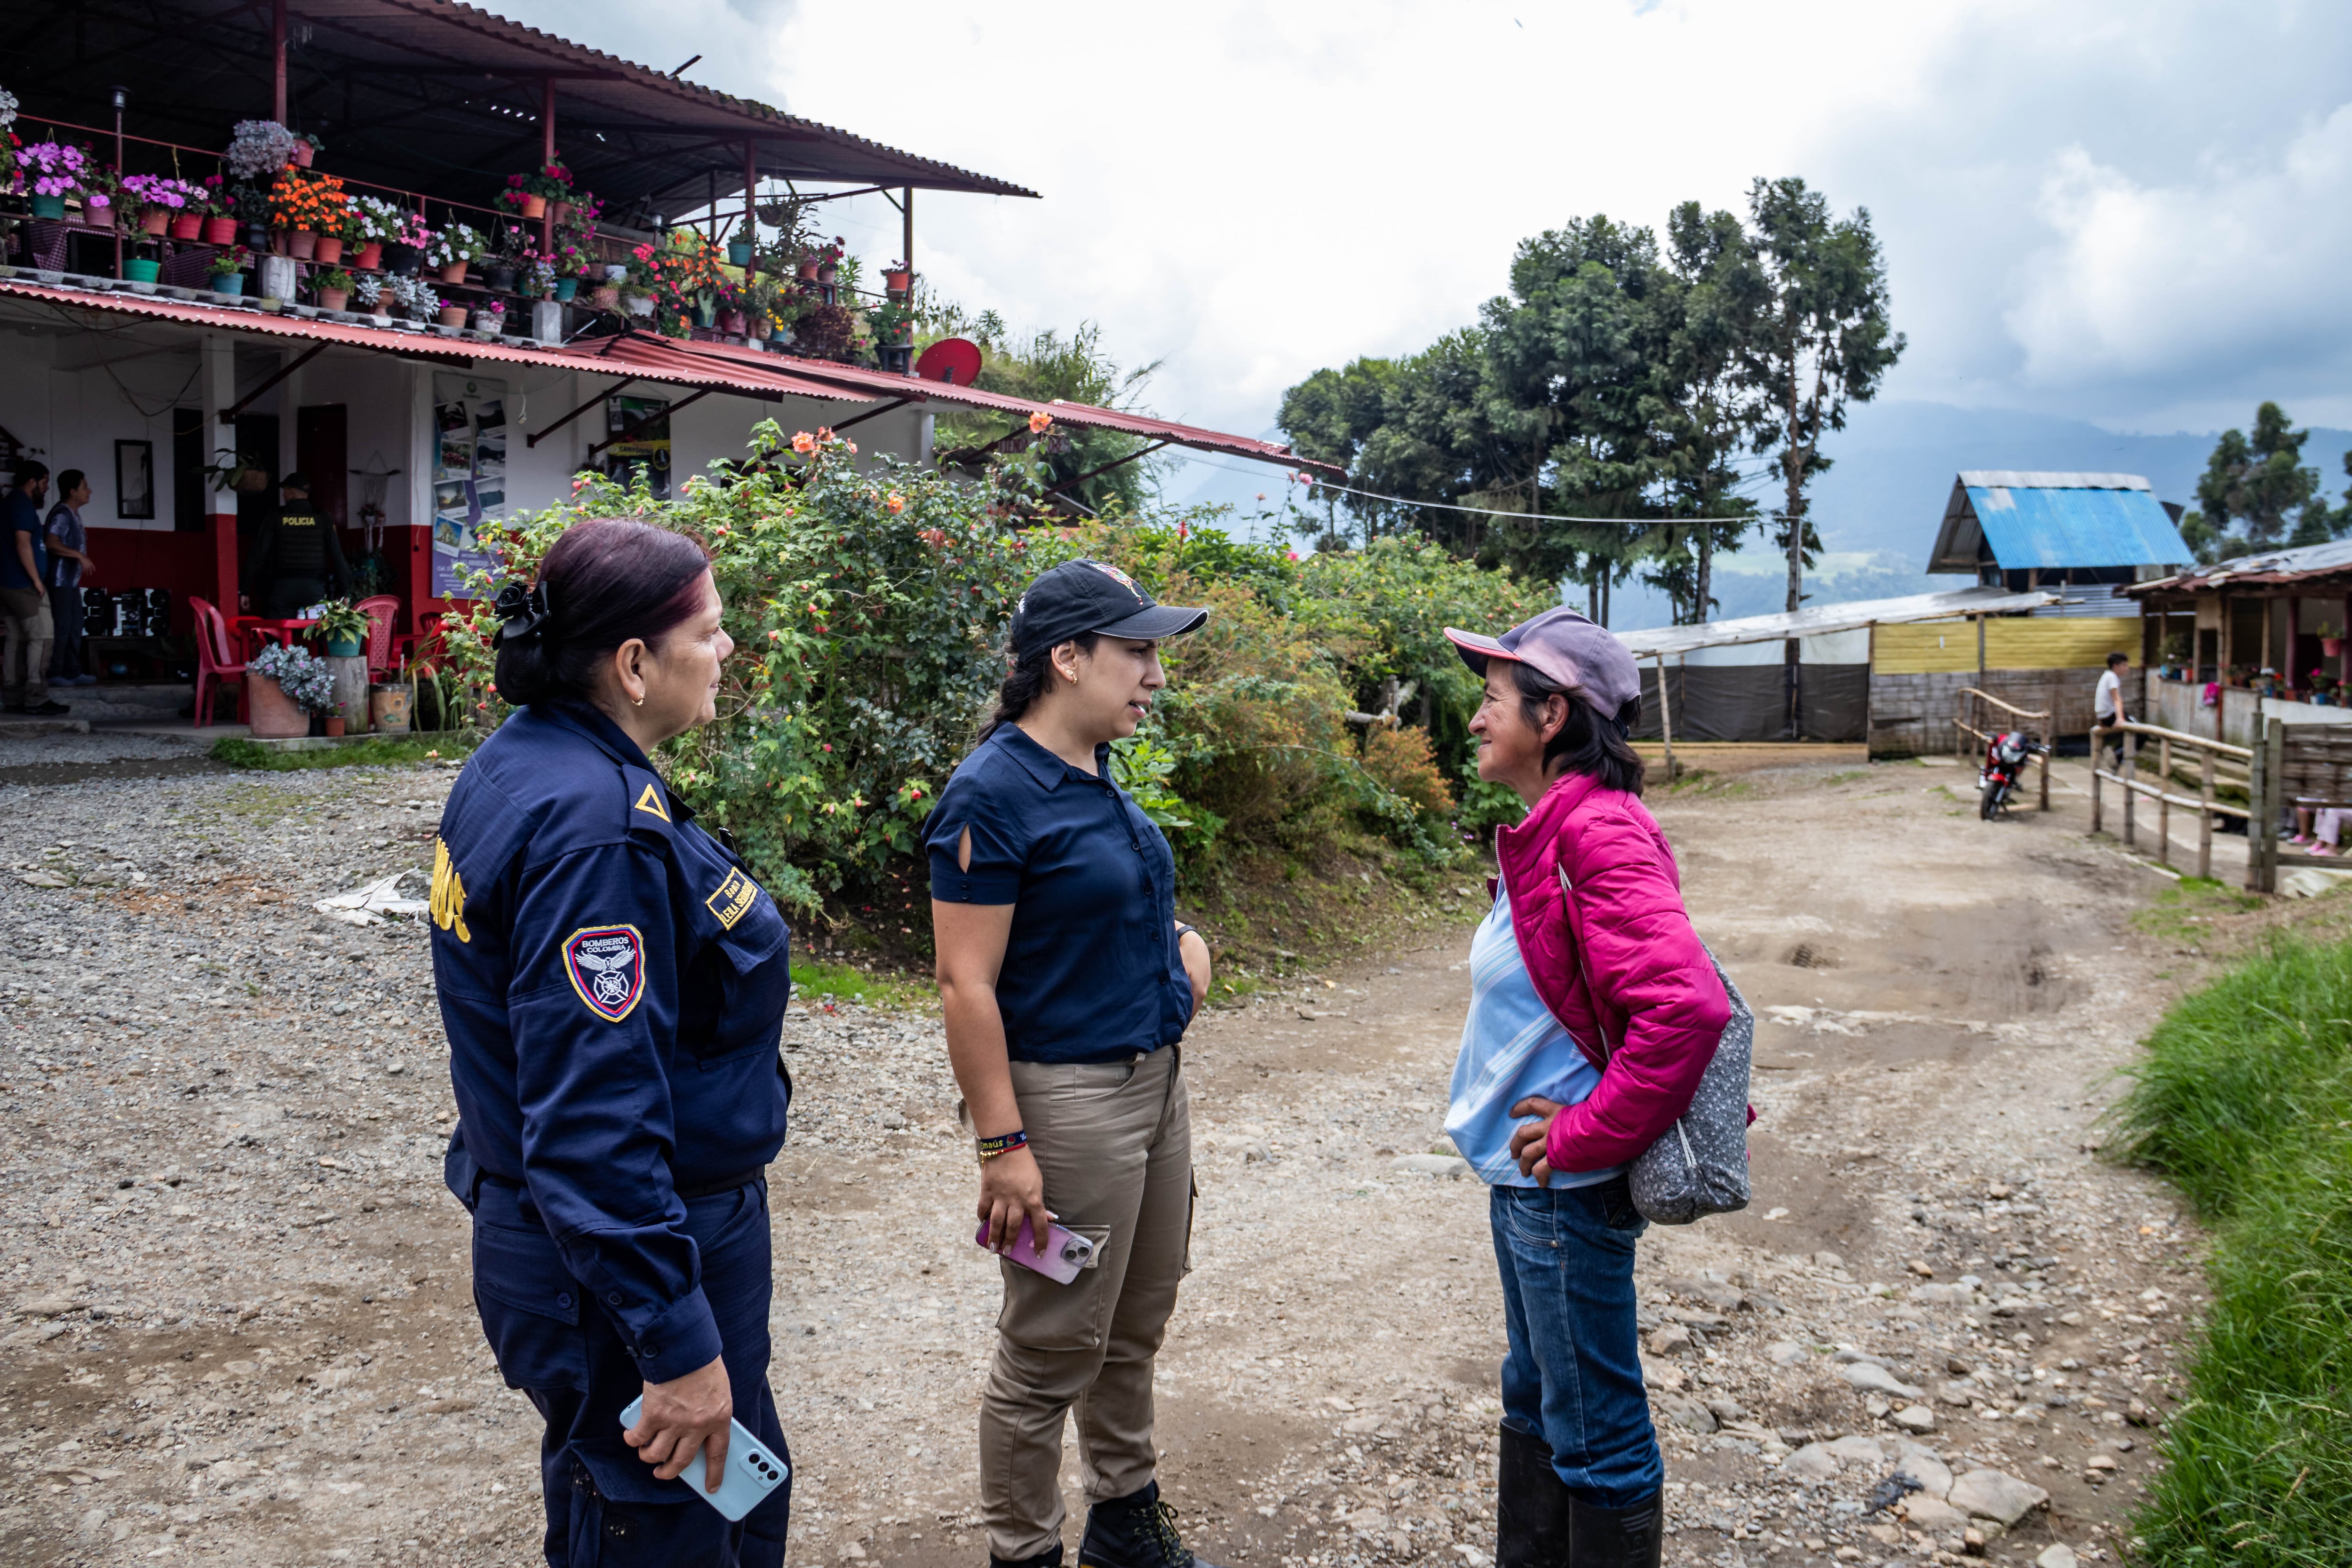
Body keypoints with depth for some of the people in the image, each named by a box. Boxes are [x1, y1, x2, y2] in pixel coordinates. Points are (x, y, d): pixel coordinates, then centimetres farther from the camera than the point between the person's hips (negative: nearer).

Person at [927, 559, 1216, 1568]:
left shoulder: (1096, 778, 8)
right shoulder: (992, 793, -18)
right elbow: (966, 984, -19)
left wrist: (1179, 947, 4)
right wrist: (1002, 1146, -21)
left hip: (1156, 1079, 9)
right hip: (1068, 1096, -9)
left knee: (1135, 1328, 21)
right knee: (1051, 1353, 5)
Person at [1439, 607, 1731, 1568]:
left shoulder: (1600, 835, -22)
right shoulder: (1547, 831, 8)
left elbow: (1686, 1007, -32)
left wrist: (1587, 1135, -23)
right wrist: (1543, 1125, 14)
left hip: (1567, 1189, -10)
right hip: (1522, 1174, 10)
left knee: (1594, 1430, 6)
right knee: (1534, 1399, 23)